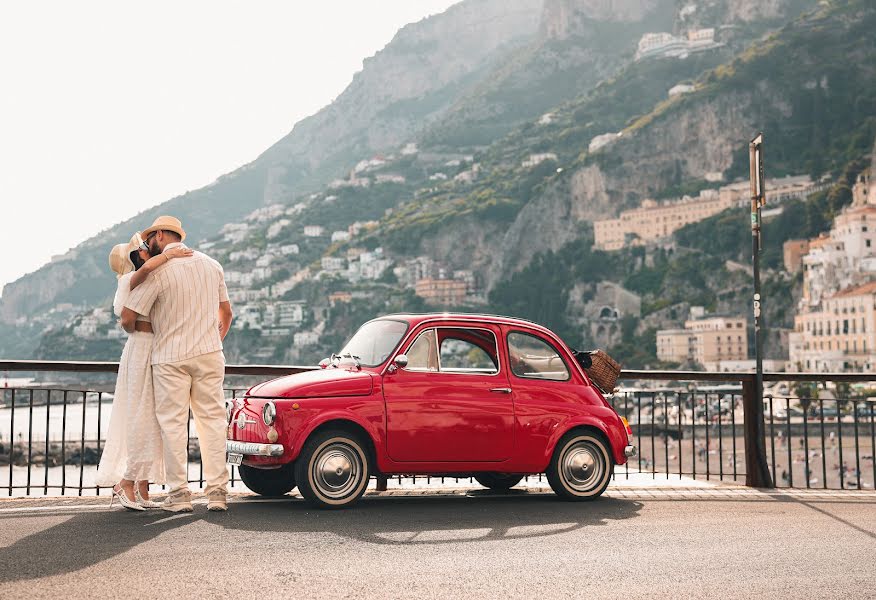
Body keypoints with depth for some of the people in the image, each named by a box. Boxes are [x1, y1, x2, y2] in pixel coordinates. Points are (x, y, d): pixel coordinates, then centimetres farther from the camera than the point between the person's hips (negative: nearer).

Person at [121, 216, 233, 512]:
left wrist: (136, 333, 11)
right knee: (212, 420, 7)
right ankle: (217, 492, 6)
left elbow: (127, 317, -11)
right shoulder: (211, 265, 9)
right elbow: (226, 313, 16)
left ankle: (179, 493, 3)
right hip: (210, 354, 5)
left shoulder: (158, 271, -10)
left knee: (173, 423, 3)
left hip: (170, 357, -4)